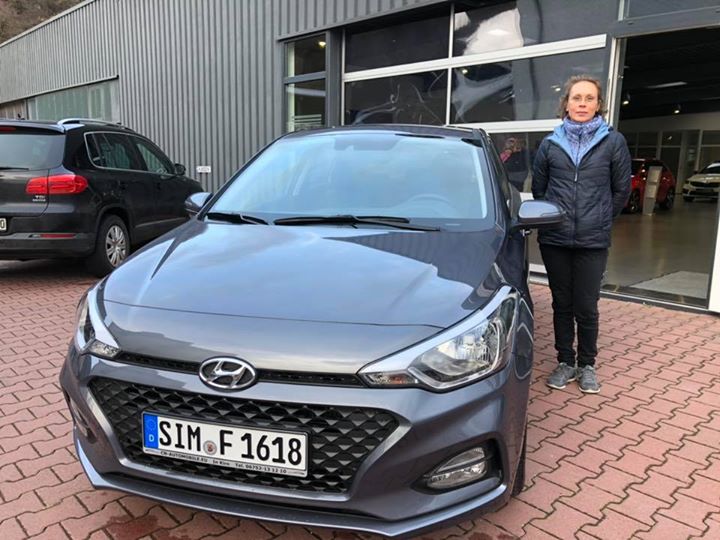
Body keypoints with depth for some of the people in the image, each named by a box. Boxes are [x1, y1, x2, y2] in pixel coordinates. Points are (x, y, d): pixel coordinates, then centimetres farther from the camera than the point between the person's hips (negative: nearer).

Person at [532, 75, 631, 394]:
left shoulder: (613, 142, 0)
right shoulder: (550, 144, 4)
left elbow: (622, 190, 7)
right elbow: (538, 188, 12)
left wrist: (600, 221, 10)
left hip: (593, 242, -1)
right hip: (555, 240, 2)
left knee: (586, 307, 4)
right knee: (562, 304, 11)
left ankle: (587, 365, 22)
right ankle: (565, 362, 25)